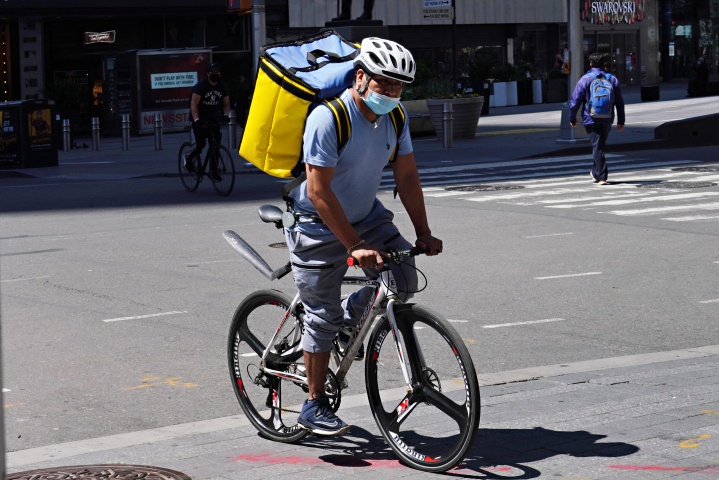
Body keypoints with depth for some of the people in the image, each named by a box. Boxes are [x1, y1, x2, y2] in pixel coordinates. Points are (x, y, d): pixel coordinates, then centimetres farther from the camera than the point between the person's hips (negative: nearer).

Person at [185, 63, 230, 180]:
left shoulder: (223, 87, 0)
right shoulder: (201, 85, -15)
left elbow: (226, 104, 7)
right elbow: (193, 104, -20)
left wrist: (225, 115, -15)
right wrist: (196, 119, -32)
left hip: (213, 118, 4)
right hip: (200, 118, -4)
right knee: (200, 143, -13)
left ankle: (213, 170, 3)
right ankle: (188, 157, 18)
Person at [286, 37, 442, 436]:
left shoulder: (394, 117, -6)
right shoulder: (328, 118, -27)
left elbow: (406, 176, 0)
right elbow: (318, 191, -29)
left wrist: (423, 232, -8)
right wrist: (354, 245, -30)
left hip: (366, 215, 6)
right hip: (320, 225, -6)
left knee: (403, 281, -9)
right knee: (323, 316, -3)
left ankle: (349, 318, 20)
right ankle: (314, 406, 11)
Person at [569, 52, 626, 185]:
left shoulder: (585, 80, -6)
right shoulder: (612, 79, 6)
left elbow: (575, 101, -7)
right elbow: (619, 103, 8)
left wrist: (572, 118, 6)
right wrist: (621, 121, 12)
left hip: (591, 120, -3)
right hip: (607, 120, 4)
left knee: (598, 147, -2)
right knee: (600, 145, 19)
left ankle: (602, 176, -5)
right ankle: (596, 172, 28)